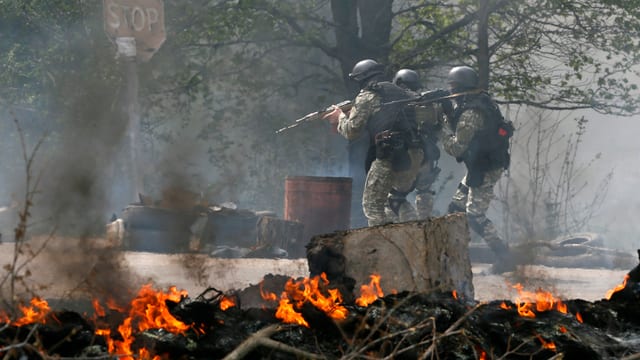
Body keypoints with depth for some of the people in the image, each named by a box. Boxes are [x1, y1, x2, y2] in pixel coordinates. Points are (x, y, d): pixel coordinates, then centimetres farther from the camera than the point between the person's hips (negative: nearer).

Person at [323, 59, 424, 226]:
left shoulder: (366, 97, 1)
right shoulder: (399, 92, 23)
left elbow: (351, 131, 0)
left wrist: (340, 117, 21)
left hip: (390, 155, -7)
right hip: (414, 155, 7)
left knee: (372, 205, 0)